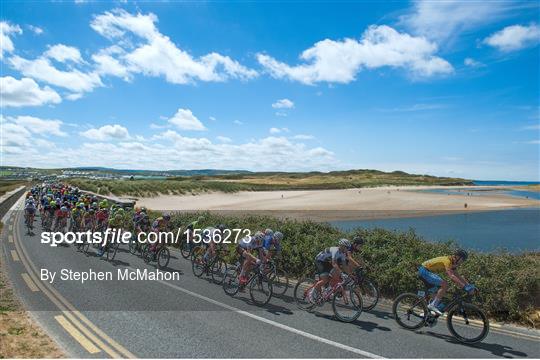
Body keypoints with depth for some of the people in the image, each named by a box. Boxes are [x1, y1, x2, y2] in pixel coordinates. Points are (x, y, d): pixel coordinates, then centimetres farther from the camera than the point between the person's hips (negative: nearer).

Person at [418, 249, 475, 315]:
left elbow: (458, 276, 16)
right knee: (445, 285, -20)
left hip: (427, 271, 11)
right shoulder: (447, 260, -20)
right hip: (424, 270, -11)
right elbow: (451, 276, -31)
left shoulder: (452, 263, 11)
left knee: (441, 288, 14)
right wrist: (464, 287, -33)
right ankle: (433, 305, -16)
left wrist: (469, 285, 8)